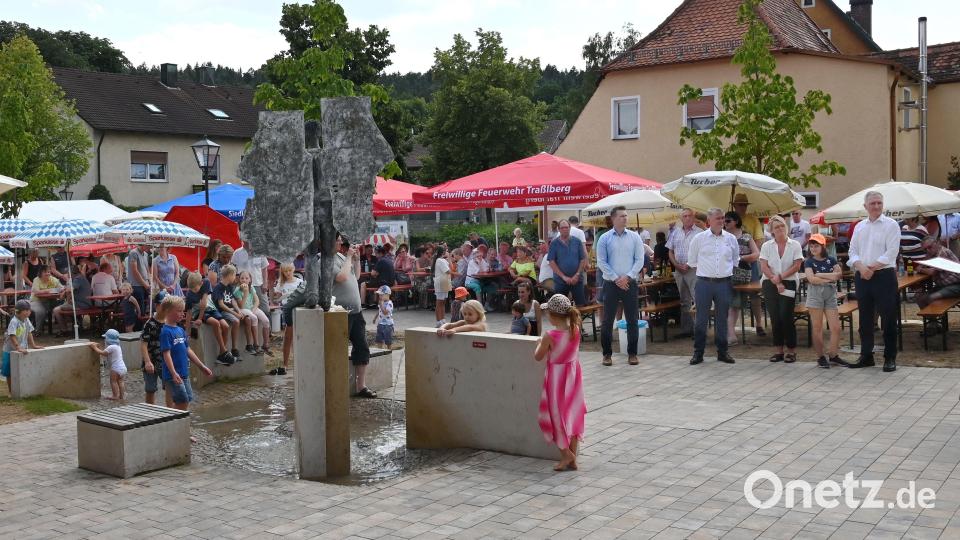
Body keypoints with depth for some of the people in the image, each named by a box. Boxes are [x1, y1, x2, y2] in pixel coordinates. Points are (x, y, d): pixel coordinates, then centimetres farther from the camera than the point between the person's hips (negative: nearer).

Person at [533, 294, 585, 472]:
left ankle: (566, 454, 7)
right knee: (572, 414, 14)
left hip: (556, 377, -6)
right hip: (573, 375, 6)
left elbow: (538, 357, -8)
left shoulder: (550, 336, -23)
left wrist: (540, 343, 8)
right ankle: (572, 459, 20)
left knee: (556, 414, 11)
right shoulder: (575, 330, -9)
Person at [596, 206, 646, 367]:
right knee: (607, 320, 2)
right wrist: (616, 279, -10)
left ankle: (632, 353, 14)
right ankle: (607, 353, 12)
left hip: (630, 283, 1)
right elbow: (601, 262, -3)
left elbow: (640, 260, 0)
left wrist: (627, 277, -10)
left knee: (632, 320, 4)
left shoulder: (634, 237, 4)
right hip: (611, 284, -1)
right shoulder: (604, 238, 0)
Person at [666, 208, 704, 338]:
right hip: (679, 270, 5)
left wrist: (689, 265, -14)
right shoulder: (675, 232, 12)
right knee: (684, 301, 12)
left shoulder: (699, 233, -3)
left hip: (694, 270, -5)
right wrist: (677, 265, 0)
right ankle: (686, 328, 18)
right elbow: (670, 251, 14)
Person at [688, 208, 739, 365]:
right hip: (704, 282, -2)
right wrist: (705, 270, 10)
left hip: (723, 283, 2)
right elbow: (692, 261, 10)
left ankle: (722, 352, 17)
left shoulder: (731, 238, 6)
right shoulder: (699, 238, 0)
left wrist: (727, 271, 15)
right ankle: (698, 352, 8)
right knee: (701, 319, 0)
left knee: (722, 319, 9)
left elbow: (735, 259, 20)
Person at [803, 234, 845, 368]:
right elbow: (811, 279, -15)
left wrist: (821, 274, -12)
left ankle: (833, 355, 12)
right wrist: (830, 278, -12)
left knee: (836, 328, 0)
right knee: (817, 328, 1)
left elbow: (839, 273, -7)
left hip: (830, 296, 3)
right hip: (815, 295, -3)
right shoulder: (809, 262, -1)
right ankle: (821, 357, 10)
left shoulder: (831, 260, 8)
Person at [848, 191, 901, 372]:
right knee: (865, 318, 11)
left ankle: (890, 358, 6)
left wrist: (871, 268, -15)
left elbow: (891, 253, -11)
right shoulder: (859, 227, 13)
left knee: (888, 319, -2)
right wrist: (860, 267, -11)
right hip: (862, 278, 5)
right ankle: (866, 356, 20)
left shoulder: (891, 225, -2)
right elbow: (853, 252, 8)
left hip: (884, 276, -5)